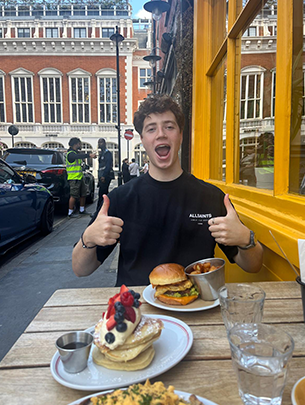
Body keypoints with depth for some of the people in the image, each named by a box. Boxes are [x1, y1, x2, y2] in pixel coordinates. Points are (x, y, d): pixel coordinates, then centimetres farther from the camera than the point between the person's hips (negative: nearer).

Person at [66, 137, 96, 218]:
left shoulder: (77, 152, 20)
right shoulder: (70, 154, -15)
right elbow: (79, 156, -33)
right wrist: (89, 155, -45)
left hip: (80, 177, 10)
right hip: (74, 178, -10)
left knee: (83, 194, 14)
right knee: (74, 196, -8)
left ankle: (82, 210, 28)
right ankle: (70, 213, 0)